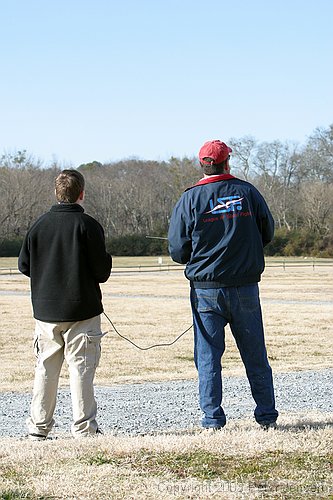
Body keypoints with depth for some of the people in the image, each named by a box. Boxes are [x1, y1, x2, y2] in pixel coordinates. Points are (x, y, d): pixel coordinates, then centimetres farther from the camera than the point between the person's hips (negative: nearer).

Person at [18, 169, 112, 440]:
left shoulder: (39, 225, 2)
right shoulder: (88, 225, -10)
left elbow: (24, 265, 6)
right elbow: (102, 271, -10)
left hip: (45, 310, 4)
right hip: (82, 310, -4)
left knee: (46, 367, 12)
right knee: (82, 367, 0)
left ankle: (39, 427, 15)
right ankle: (84, 428, 0)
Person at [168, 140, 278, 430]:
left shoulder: (190, 199, -5)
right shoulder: (248, 192, 0)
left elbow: (177, 250, -3)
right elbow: (267, 232, 11)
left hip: (206, 289, -1)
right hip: (246, 287, 2)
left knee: (208, 357, 4)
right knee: (255, 355, 11)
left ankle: (213, 419, 2)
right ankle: (267, 415, 16)